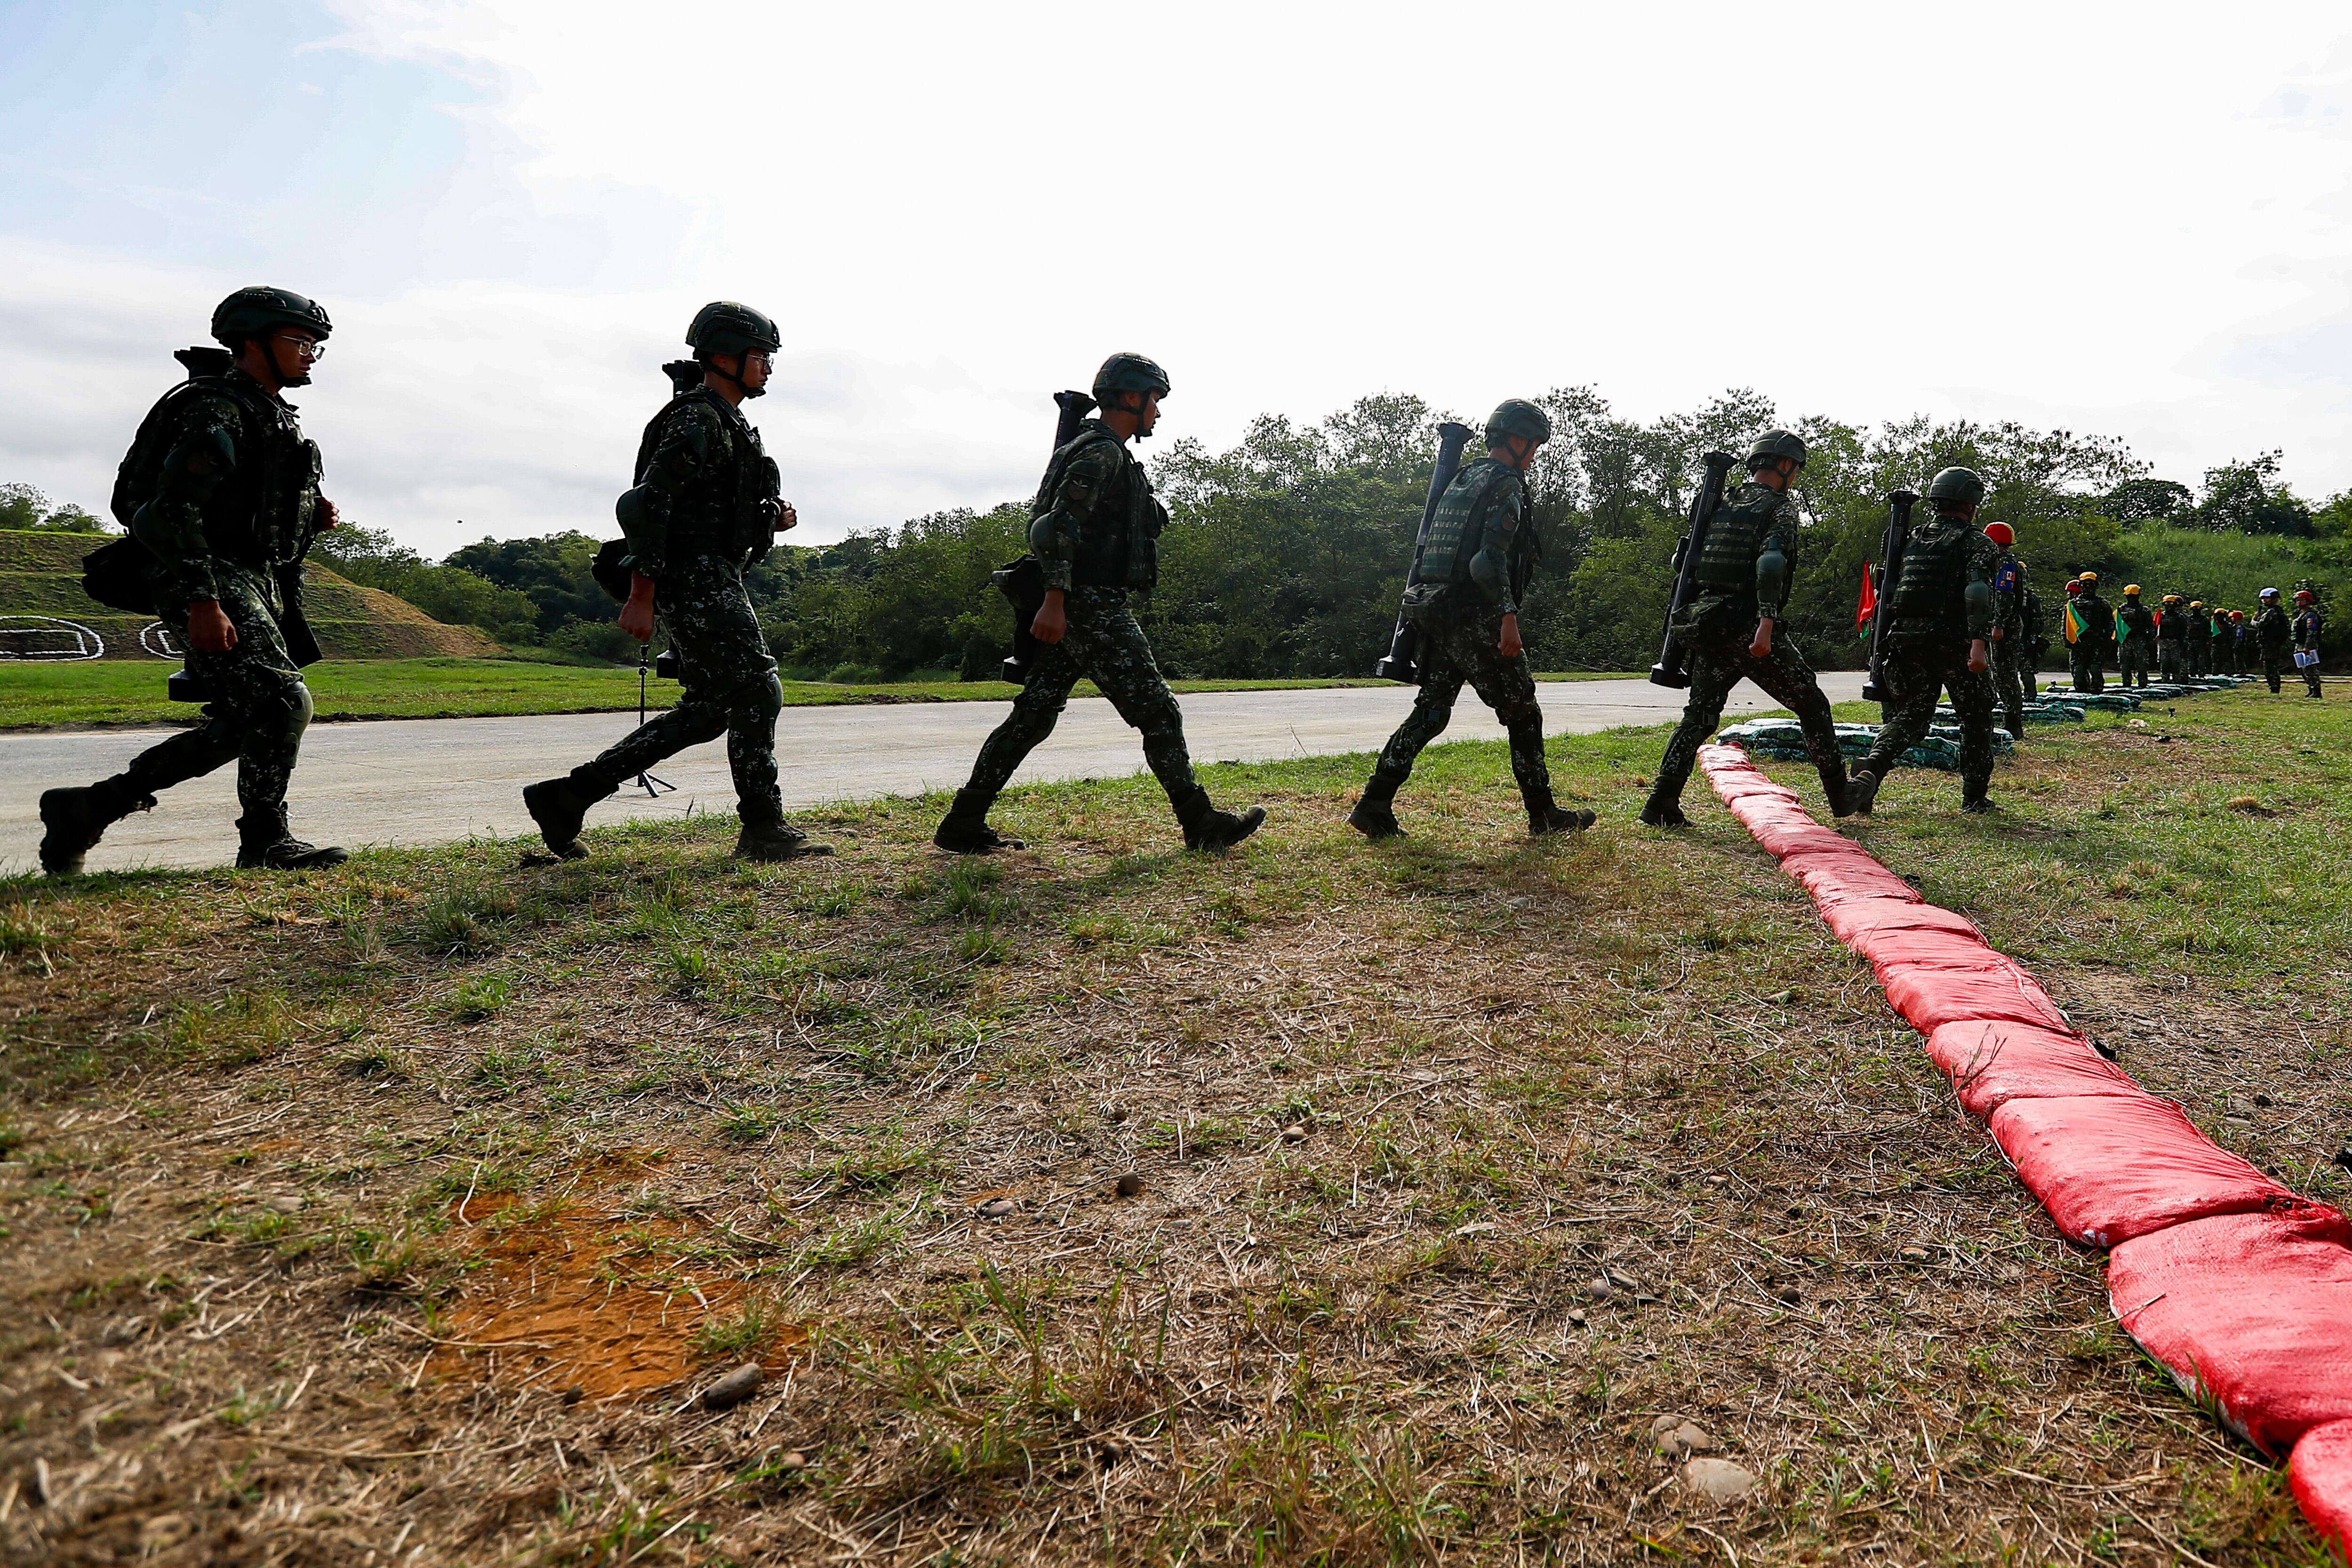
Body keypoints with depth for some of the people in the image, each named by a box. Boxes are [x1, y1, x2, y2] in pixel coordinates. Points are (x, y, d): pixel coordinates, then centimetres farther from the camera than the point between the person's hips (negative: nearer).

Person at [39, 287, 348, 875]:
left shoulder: (276, 418, 21)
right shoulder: (218, 409, -10)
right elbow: (172, 510, -19)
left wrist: (313, 518, 6)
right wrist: (203, 601, -28)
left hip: (255, 584, 10)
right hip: (207, 583, -10)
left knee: (240, 725, 9)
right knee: (283, 702, -16)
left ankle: (85, 808, 16)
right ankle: (265, 842, -5)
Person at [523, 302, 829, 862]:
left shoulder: (729, 426, 22)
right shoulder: (696, 421, -11)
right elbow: (647, 504, -19)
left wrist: (770, 520, 9)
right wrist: (640, 598, -23)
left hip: (711, 583, 10)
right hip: (693, 581, -10)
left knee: (706, 711, 10)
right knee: (756, 692, -9)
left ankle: (565, 797, 15)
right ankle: (764, 830, -1)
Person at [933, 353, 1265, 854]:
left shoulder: (1100, 452, 22)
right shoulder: (1102, 453, -10)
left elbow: (1052, 526, 25)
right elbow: (1060, 526, -21)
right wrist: (1055, 601, -27)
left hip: (1072, 609, 10)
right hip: (1092, 608, -10)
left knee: (1033, 716, 8)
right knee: (1158, 713, -4)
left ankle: (964, 824, 9)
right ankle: (1202, 825, 3)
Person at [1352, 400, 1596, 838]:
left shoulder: (1460, 481, 20)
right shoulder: (1505, 485, -7)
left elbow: (1432, 549, 21)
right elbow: (1492, 558, -20)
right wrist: (1508, 616, -25)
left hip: (1436, 615, 8)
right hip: (1476, 620, -8)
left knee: (1430, 711, 8)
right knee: (1522, 712, 4)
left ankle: (1374, 806, 1)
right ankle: (1543, 814, 12)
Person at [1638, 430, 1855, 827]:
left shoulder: (1720, 504, 16)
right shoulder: (1780, 506, -3)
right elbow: (1771, 563, -19)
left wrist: (1688, 625, 23)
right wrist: (1766, 625, -27)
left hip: (1707, 625, 6)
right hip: (1750, 628, -6)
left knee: (1699, 715, 10)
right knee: (1812, 705, 9)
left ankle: (1662, 803, -1)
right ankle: (1841, 796, 16)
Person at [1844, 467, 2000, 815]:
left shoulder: (1913, 538, 15)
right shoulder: (1978, 543, -2)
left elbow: (1888, 589, 16)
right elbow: (1977, 591, -18)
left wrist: (1884, 643, 23)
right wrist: (1978, 642, -25)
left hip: (1907, 641, 4)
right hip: (1954, 644, -4)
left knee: (1908, 715, 5)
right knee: (1976, 717, 14)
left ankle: (1869, 771, -23)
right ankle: (1975, 797, 19)